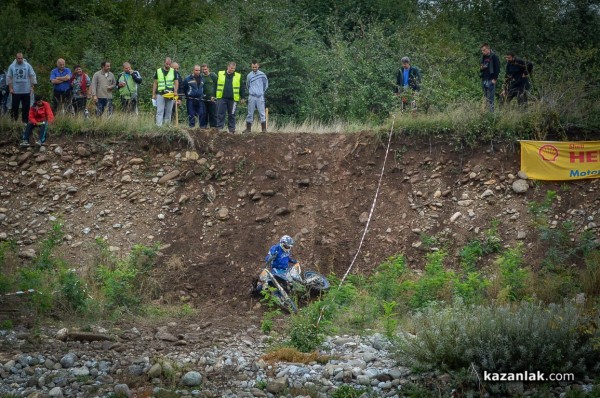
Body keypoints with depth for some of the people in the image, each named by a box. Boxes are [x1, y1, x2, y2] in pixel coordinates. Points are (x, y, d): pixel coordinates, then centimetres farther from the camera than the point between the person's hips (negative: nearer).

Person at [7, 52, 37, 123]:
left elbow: (32, 76, 5)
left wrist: (32, 87, -1)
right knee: (15, 107, 2)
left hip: (26, 91, 1)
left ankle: (25, 121, 13)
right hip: (15, 91, -1)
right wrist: (10, 88, -2)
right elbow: (9, 78, 4)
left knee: (26, 107, 4)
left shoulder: (27, 66, 2)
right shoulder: (12, 66, 1)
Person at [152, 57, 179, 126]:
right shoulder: (158, 71, 7)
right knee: (160, 111, -9)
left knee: (169, 112, 5)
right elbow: (155, 83, 10)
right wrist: (153, 94, 5)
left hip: (170, 95, 1)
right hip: (160, 94, -1)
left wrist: (175, 91, -14)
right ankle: (158, 126, -16)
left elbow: (176, 82, 4)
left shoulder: (173, 71, 7)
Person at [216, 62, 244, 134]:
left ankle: (232, 129, 10)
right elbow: (216, 85, 10)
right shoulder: (220, 74, 7)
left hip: (233, 99, 0)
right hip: (222, 98, 0)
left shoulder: (238, 76, 7)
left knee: (232, 115, 4)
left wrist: (242, 97, 6)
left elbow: (241, 88, 11)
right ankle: (219, 129, 1)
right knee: (220, 114, -2)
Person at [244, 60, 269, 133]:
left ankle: (264, 128, -4)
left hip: (260, 97, -1)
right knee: (250, 113, 3)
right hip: (252, 97, 1)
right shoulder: (249, 75, 5)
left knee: (262, 113, -4)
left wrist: (262, 92, 11)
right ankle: (248, 128, 8)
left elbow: (266, 84, 10)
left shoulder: (262, 75, 0)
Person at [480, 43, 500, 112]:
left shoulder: (494, 57, -8)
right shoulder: (483, 57, 15)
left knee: (490, 97, -10)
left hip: (491, 80, -7)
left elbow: (497, 68, -10)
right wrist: (481, 67, 1)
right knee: (485, 97, 8)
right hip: (484, 79, 7)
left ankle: (491, 111, -9)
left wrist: (495, 79, -15)